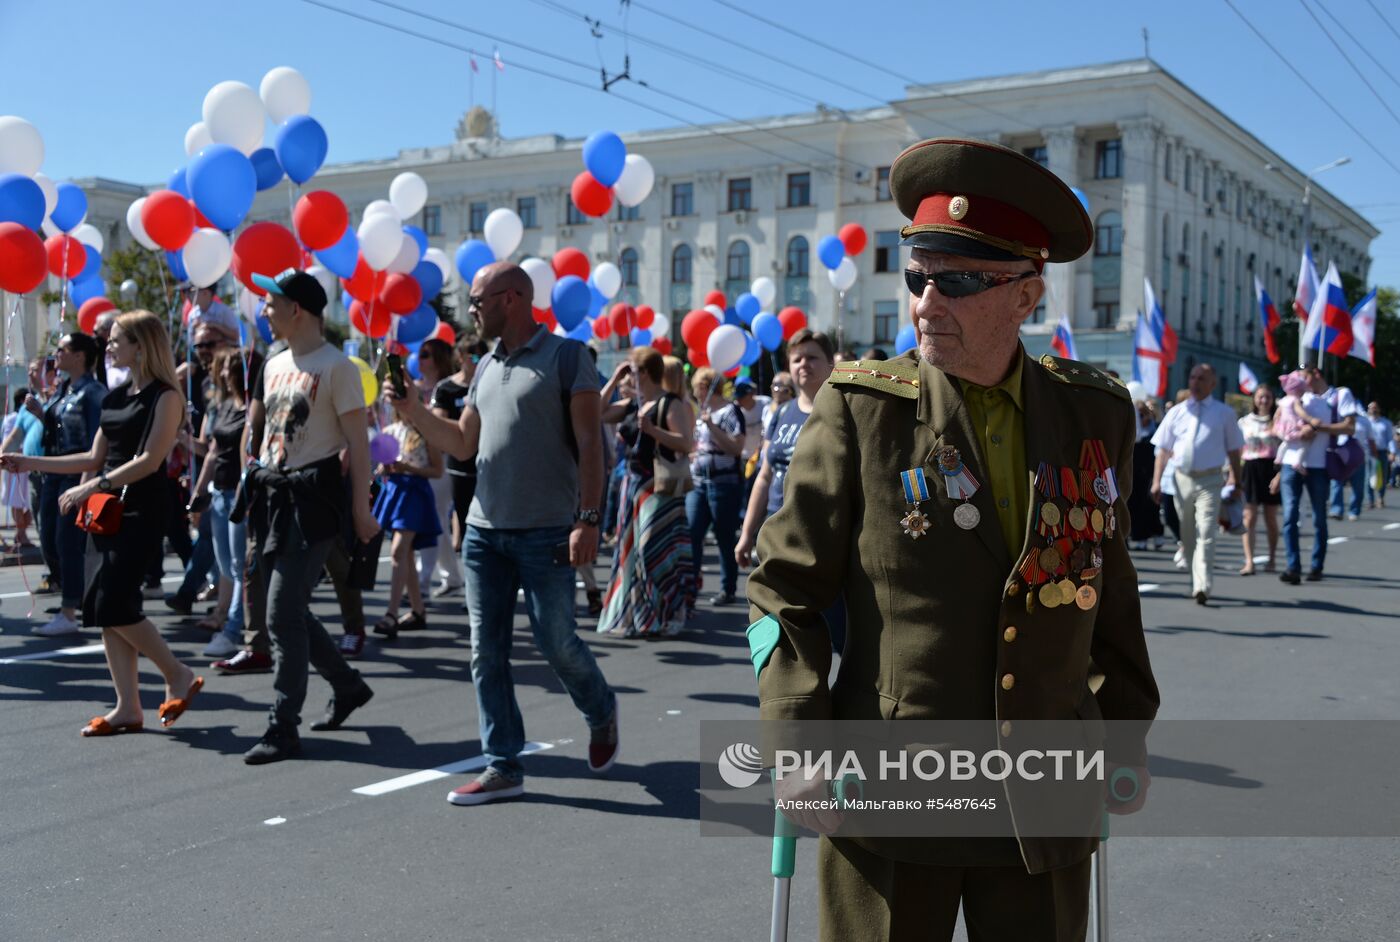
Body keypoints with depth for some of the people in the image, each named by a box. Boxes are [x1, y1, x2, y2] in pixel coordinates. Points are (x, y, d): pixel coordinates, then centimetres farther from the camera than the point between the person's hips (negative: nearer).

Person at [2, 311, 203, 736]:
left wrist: (92, 487, -20)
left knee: (114, 603, -16)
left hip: (141, 511, -8)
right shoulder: (115, 397, 16)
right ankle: (128, 707, 7)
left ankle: (179, 676, 2)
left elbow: (149, 460, -16)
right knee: (101, 606, 3)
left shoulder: (166, 396, -7)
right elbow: (94, 459, 19)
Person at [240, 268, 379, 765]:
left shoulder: (336, 366, -9)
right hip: (272, 493, 8)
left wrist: (361, 510, -15)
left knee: (283, 615, -10)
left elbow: (357, 442, -12)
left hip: (313, 497, -8)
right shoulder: (274, 364, 14)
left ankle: (283, 728, -2)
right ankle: (348, 685, 32)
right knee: (291, 610, 13)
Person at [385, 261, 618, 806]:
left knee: (555, 641, -2)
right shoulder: (486, 366, 15)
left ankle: (601, 714, 28)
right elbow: (463, 444, 16)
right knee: (487, 652, 4)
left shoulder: (566, 356, -5)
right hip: (484, 530, 6)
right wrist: (414, 413, 0)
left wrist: (587, 519, -16)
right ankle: (503, 767, 12)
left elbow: (589, 443, -9)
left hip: (546, 532, -6)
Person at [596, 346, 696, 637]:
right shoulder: (631, 404, 14)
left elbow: (685, 443, -17)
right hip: (632, 482, 8)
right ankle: (634, 615, 19)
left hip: (659, 487, -8)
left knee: (656, 549, -9)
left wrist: (652, 430, -27)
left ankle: (664, 618, -1)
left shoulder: (671, 404, -9)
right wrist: (613, 380, 10)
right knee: (631, 549, 10)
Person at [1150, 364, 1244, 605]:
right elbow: (1164, 449, 9)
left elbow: (1233, 450, 8)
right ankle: (1195, 580, 26)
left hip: (1210, 481, -3)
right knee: (1187, 535, 12)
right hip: (1182, 480, 3)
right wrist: (1157, 481, 3)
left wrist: (1235, 480, 4)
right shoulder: (1177, 412, 9)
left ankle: (1202, 586, -23)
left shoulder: (1224, 413, 3)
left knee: (1206, 534, -15)